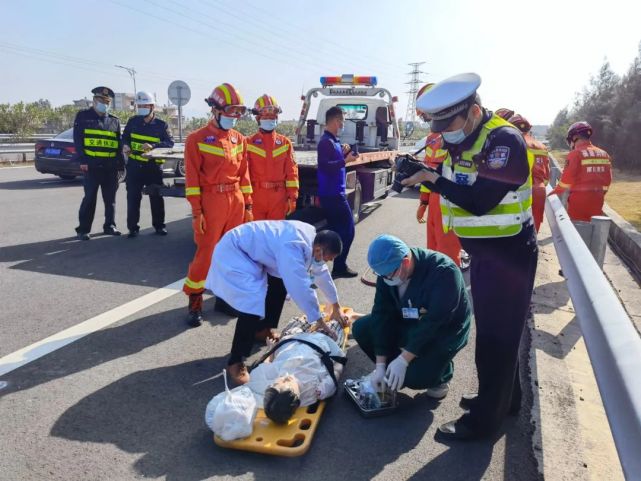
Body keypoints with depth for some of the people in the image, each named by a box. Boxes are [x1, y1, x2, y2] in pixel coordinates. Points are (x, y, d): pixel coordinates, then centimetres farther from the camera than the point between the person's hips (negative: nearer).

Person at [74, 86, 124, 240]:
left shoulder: (114, 121, 16)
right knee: (90, 197, -5)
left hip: (111, 166, 4)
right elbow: (78, 140, -2)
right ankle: (83, 229, 3)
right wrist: (83, 160, -12)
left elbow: (118, 145, 16)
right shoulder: (83, 116, 5)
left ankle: (109, 226, 20)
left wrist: (121, 164, 9)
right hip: (92, 165, -4)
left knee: (110, 198, 8)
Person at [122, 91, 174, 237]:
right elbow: (125, 137, 16)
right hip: (134, 165, 2)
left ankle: (159, 225, 19)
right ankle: (133, 227, 11)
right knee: (133, 197, 3)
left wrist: (153, 146, -26)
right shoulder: (132, 122, 7)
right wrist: (125, 146, -7)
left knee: (156, 197, 6)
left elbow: (169, 143, -11)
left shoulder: (162, 125, -1)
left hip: (154, 167, -2)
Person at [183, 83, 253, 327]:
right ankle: (195, 300, 10)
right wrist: (196, 211, -11)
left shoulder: (239, 139, 11)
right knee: (206, 252, -2)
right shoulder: (197, 139, -4)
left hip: (236, 200, 5)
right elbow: (192, 177, -7)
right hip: (211, 200, -5)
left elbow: (244, 173, 13)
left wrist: (247, 205, 10)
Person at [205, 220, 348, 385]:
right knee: (254, 305, -20)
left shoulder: (311, 237, -2)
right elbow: (301, 286, -29)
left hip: (250, 250, 10)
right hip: (232, 253, -10)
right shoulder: (293, 248, -31)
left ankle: (263, 330, 33)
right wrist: (318, 320, -18)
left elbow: (321, 272, 10)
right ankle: (235, 363, -5)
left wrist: (336, 306, 17)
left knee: (280, 283, 14)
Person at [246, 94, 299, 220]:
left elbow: (292, 172, 4)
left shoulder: (285, 143, 6)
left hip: (278, 198, 2)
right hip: (255, 196, -1)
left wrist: (292, 197, -2)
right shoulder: (249, 143, 1)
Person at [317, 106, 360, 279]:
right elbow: (325, 166, -25)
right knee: (347, 229, -4)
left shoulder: (333, 140, 14)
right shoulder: (326, 141, -15)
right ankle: (339, 267, 4)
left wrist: (343, 154, 3)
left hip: (332, 193, 10)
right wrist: (345, 160, -22)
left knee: (335, 229, 15)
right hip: (333, 194, -10)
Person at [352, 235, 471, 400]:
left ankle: (442, 372, 8)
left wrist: (403, 359, -31)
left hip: (444, 329, -6)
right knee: (361, 329, -11)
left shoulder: (443, 272, -32)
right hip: (408, 323, 6)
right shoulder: (387, 270, -14)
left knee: (413, 376, -25)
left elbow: (433, 322, -33)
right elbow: (382, 314, -15)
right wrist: (381, 364, -18)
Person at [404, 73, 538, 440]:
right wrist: (423, 174, -8)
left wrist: (434, 179, -28)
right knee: (495, 331, 20)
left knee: (496, 337, 2)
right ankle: (505, 398, 38)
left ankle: (485, 419, 16)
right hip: (484, 252, 9)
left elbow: (481, 201, -29)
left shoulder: (504, 140, -21)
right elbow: (457, 188, 7)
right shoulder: (462, 140, 6)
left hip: (510, 254, -9)